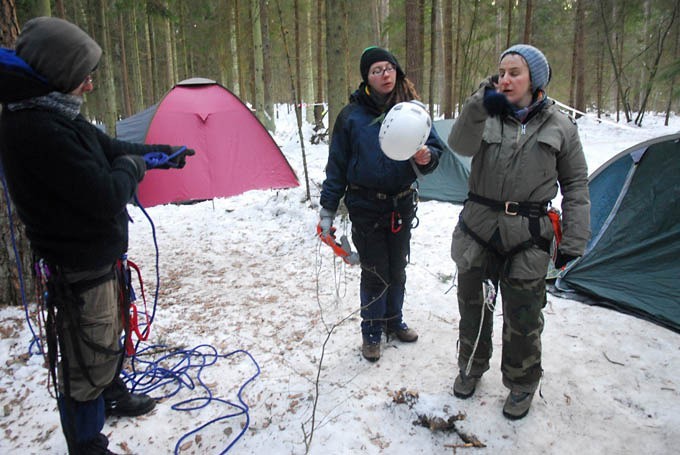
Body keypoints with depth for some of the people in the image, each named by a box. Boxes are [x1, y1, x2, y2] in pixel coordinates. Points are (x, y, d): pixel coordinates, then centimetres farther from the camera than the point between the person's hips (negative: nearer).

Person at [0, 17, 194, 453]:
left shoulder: (57, 115, 4)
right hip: (78, 269, -10)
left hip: (99, 256, 10)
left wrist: (164, 152, 23)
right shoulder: (37, 130, -28)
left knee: (107, 336, 29)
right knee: (86, 361, 6)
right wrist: (132, 167, -10)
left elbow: (111, 148, 18)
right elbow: (105, 197, -30)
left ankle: (114, 396, 53)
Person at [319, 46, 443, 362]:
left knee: (397, 269, 16)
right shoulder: (352, 116, -7)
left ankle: (393, 321, 38)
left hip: (402, 204, 3)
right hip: (365, 207, -3)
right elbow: (336, 166, -3)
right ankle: (371, 333, 24)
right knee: (374, 272, 4)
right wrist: (327, 211, -2)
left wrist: (426, 157, -22)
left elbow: (434, 147, 3)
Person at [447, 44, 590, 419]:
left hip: (527, 237, -1)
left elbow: (575, 186, 4)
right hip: (478, 229, 2)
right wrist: (479, 107, -36)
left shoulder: (560, 127, 1)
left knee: (522, 318, 8)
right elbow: (460, 145, -20)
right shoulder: (486, 116, 2)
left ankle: (521, 384, 32)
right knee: (473, 307, 16)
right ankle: (471, 367, 41)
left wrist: (573, 241, -1)